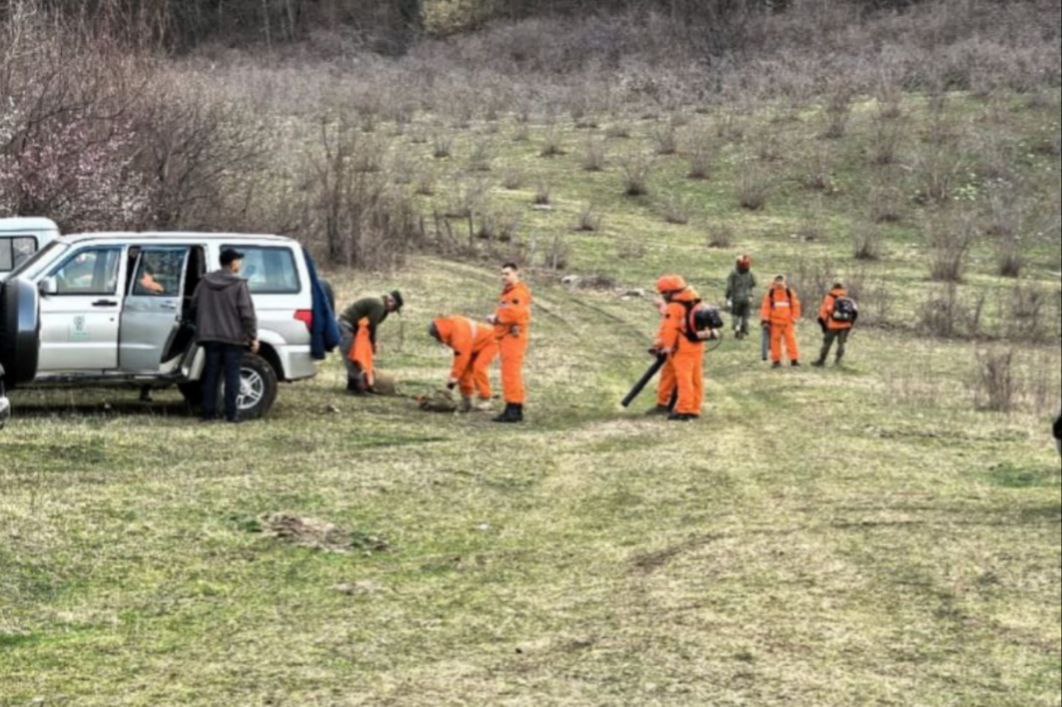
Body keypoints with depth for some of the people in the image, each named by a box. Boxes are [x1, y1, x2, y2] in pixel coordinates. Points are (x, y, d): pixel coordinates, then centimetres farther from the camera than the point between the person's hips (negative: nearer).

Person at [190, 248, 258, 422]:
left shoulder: (205, 282, 6)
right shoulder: (238, 285, -9)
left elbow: (194, 308, 13)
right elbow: (247, 313, -13)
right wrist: (253, 336, -8)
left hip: (210, 337, 4)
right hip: (233, 336, -4)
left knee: (211, 375, 8)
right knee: (232, 375, 0)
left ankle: (208, 412, 7)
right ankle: (231, 413, -2)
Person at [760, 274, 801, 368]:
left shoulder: (790, 293, 2)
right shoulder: (770, 293, 2)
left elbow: (796, 306, 6)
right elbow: (766, 306, 0)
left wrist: (794, 318, 2)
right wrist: (765, 319, -7)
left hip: (788, 322, 0)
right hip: (775, 322, 0)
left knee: (791, 339, -6)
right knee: (775, 340, 3)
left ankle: (794, 359, -3)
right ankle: (776, 360, 9)